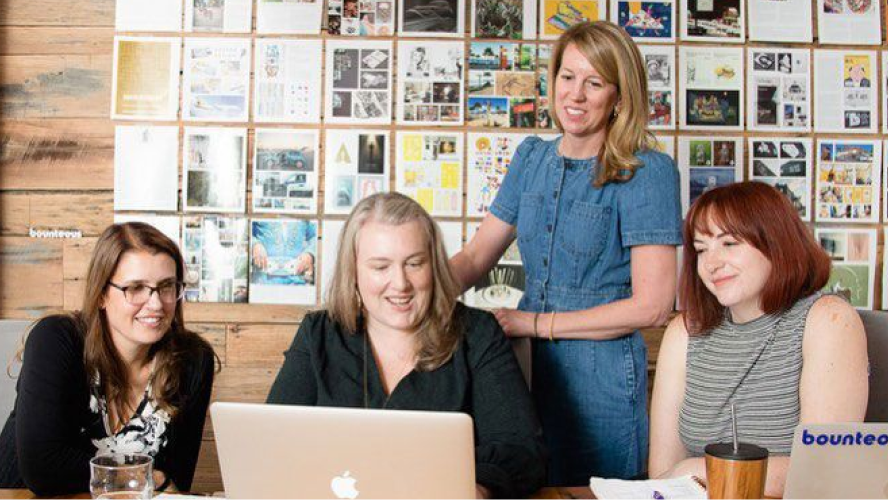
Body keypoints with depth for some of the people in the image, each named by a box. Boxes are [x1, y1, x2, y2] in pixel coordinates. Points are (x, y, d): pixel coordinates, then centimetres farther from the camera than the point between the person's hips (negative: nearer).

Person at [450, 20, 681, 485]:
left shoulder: (646, 172, -12)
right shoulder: (532, 157, 6)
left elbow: (652, 305, -17)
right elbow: (475, 255, 7)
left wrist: (534, 323, -15)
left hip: (602, 380, -5)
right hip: (531, 366, 5)